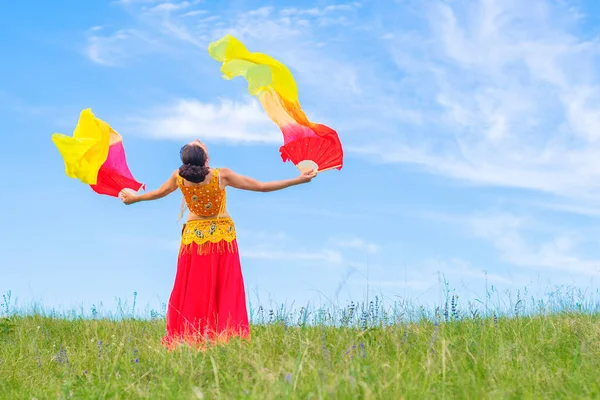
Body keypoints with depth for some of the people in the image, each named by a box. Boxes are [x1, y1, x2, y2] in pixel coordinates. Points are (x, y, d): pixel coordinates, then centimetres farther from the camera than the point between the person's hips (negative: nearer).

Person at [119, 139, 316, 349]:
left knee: (191, 291, 9)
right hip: (223, 236, -2)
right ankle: (224, 337, 2)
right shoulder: (222, 175, -20)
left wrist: (133, 198, 28)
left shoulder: (179, 177, -12)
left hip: (193, 236, 2)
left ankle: (187, 338, 10)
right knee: (225, 290, 4)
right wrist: (298, 180, -9)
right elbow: (262, 187, -15)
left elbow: (158, 193, 8)